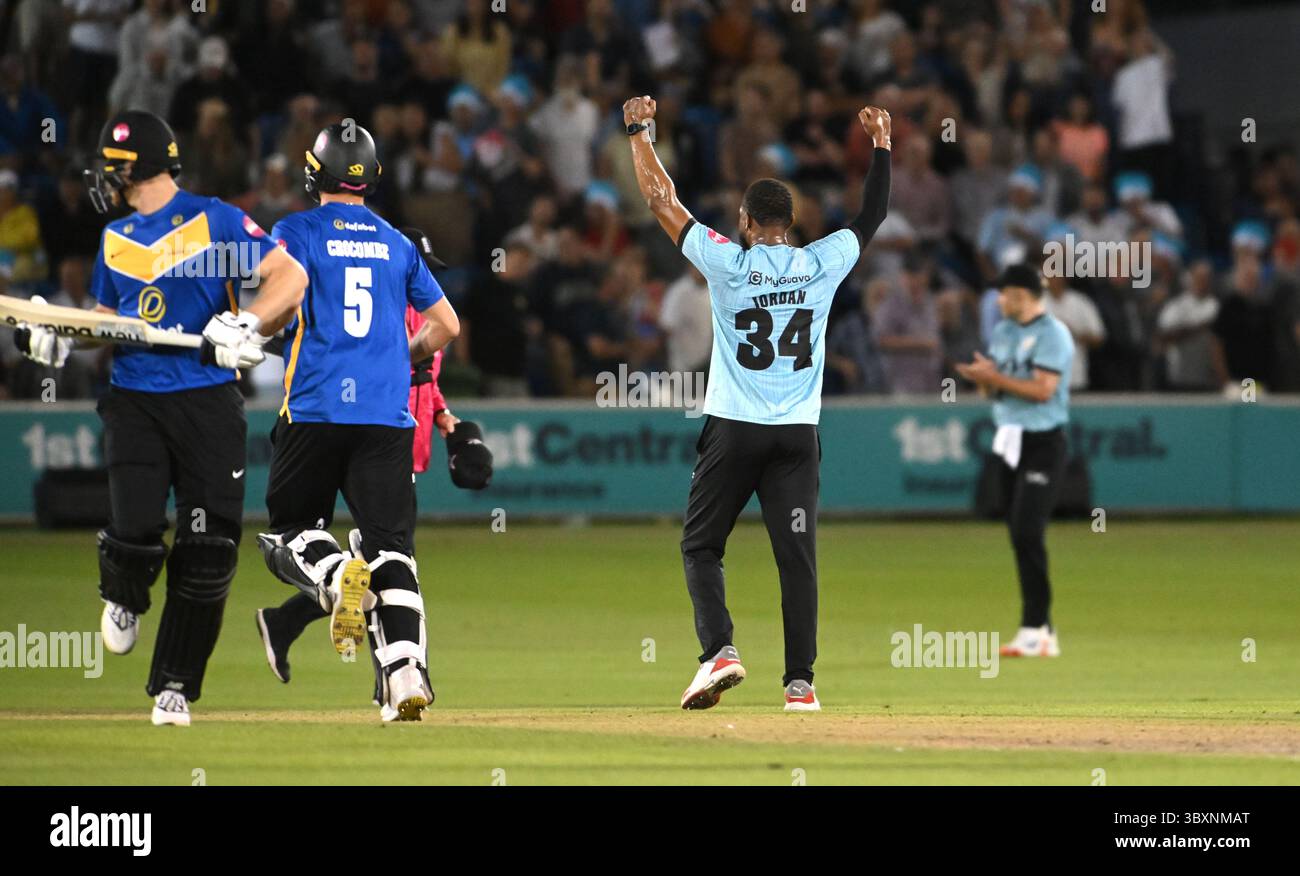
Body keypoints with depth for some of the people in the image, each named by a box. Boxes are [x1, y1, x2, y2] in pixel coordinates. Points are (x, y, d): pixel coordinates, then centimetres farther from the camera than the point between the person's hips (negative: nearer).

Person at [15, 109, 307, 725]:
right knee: (135, 531, -16)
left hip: (208, 404, -3)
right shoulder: (115, 238, 16)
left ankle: (174, 686, 8)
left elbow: (290, 276, -7)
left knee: (209, 548, -6)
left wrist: (250, 326, -23)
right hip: (135, 402, 3)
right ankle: (123, 597, 20)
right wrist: (57, 341, 8)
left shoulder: (215, 222, -1)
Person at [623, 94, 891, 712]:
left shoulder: (726, 262, -6)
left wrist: (639, 133, 11)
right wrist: (881, 146, 27)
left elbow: (661, 200, 1)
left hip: (734, 430, -2)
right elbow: (871, 218, 17)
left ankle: (719, 650, -11)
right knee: (797, 555, 2)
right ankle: (800, 681, -2)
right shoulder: (822, 265, 1)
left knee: (701, 545, 8)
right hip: (798, 434, 2)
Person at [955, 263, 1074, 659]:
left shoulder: (1053, 334, -10)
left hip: (1043, 443, -8)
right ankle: (1043, 632, 12)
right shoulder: (1003, 331, 16)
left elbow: (1042, 389, -19)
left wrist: (994, 377, -20)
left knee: (1028, 534, -16)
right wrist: (983, 377, -5)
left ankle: (1034, 630, -15)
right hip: (1009, 442, 8)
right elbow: (991, 387, 17)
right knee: (1020, 536, 7)